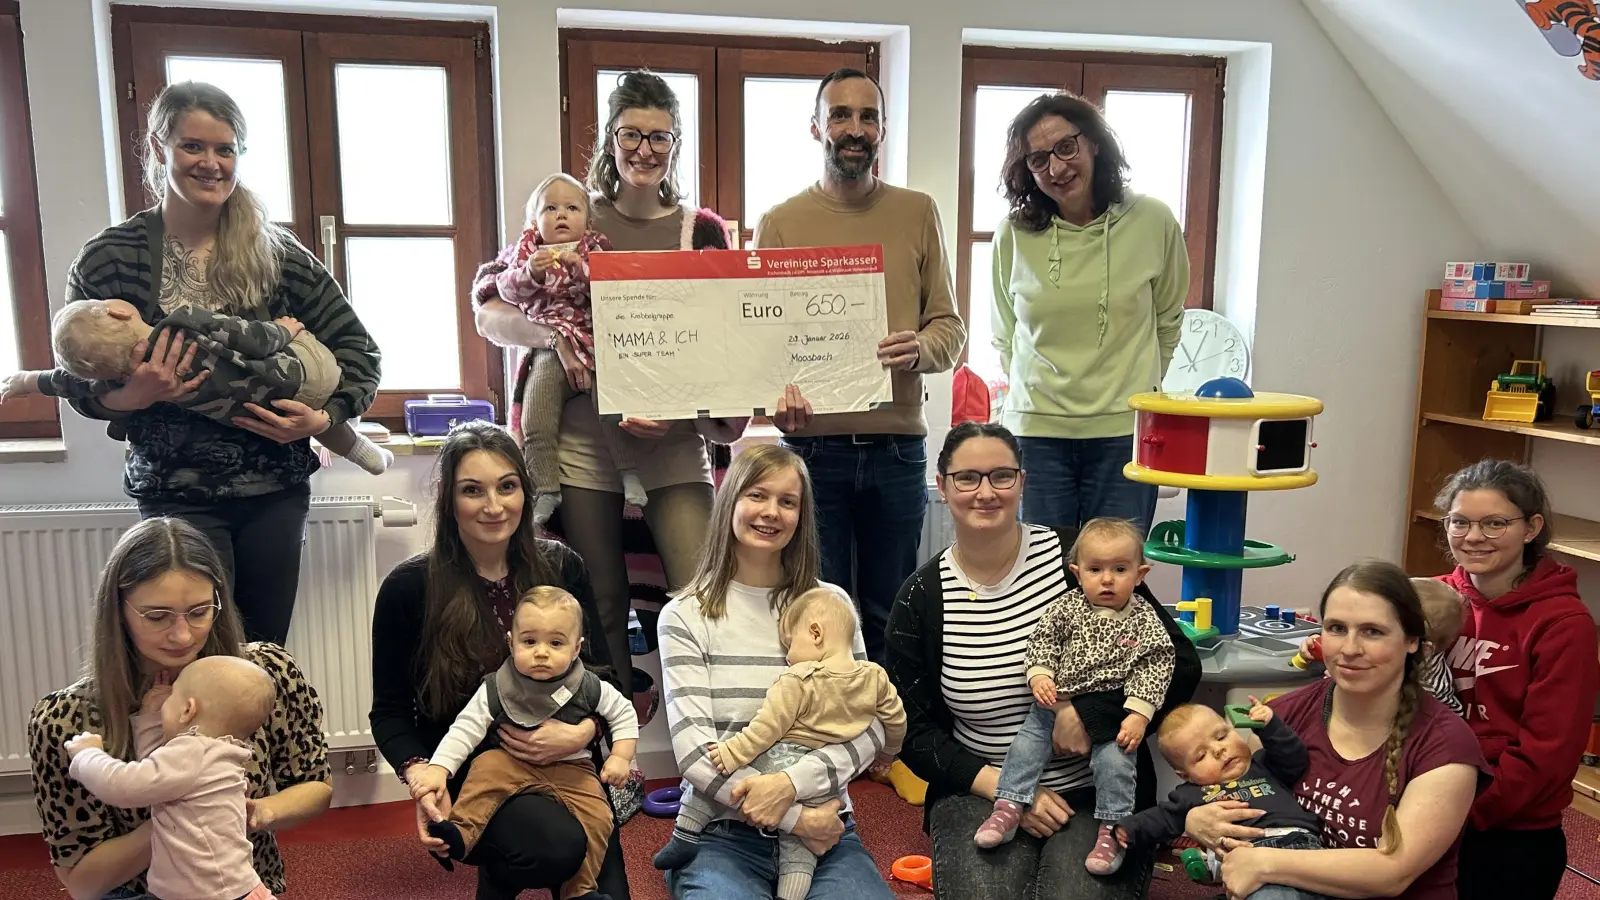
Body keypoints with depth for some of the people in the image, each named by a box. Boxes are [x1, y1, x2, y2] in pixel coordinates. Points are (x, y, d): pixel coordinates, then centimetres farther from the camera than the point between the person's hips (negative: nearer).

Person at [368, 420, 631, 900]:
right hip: (466, 772, -2)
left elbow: (603, 675, 6)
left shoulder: (561, 567, 1)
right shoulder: (409, 588, -6)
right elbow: (390, 712, 0)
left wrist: (582, 733, -14)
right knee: (558, 845, -29)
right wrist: (420, 776, -19)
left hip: (560, 765, 2)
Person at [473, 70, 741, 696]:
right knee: (603, 606, 8)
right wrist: (555, 333, -15)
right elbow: (490, 311, 5)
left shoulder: (702, 231, 6)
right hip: (584, 439, 1)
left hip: (674, 439, 0)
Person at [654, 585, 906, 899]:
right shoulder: (875, 677, 0)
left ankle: (685, 835, 16)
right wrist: (887, 752, 30)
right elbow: (896, 720, 12)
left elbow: (767, 726, -17)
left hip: (776, 762, -4)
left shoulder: (799, 680, -16)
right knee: (798, 843, 16)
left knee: (709, 766, 15)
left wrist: (733, 753, -11)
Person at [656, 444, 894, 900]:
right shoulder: (685, 617, 0)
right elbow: (693, 751, -8)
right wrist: (795, 819, -14)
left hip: (824, 826, 3)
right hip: (720, 833, -3)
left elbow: (870, 728, 0)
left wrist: (791, 783, -17)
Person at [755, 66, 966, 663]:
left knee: (889, 615, 12)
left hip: (898, 447, 1)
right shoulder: (779, 223, 5)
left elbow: (951, 329, 7)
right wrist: (775, 393, -21)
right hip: (811, 444, -1)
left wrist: (920, 350, -16)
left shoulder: (918, 213, 8)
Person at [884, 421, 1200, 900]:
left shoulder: (1077, 556, -6)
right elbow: (913, 731, 2)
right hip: (981, 792, 1)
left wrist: (1084, 712, -18)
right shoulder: (921, 597, -2)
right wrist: (1001, 788, -11)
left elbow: (1179, 663, -6)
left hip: (1099, 791, 0)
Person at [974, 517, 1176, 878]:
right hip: (1057, 702, 3)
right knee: (1026, 744, -5)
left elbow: (1155, 667, -8)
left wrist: (1138, 714, -17)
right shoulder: (1067, 607, 0)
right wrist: (1039, 675, -17)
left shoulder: (1144, 621, -5)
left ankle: (1112, 830, -2)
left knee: (1115, 761, -16)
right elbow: (1043, 639, 1)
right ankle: (1008, 809, 2)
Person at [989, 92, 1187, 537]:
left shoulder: (1152, 222, -2)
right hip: (1036, 432, 1)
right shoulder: (1013, 234, 0)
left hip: (1124, 433, 0)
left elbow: (1167, 321, 13)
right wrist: (1037, 390, 12)